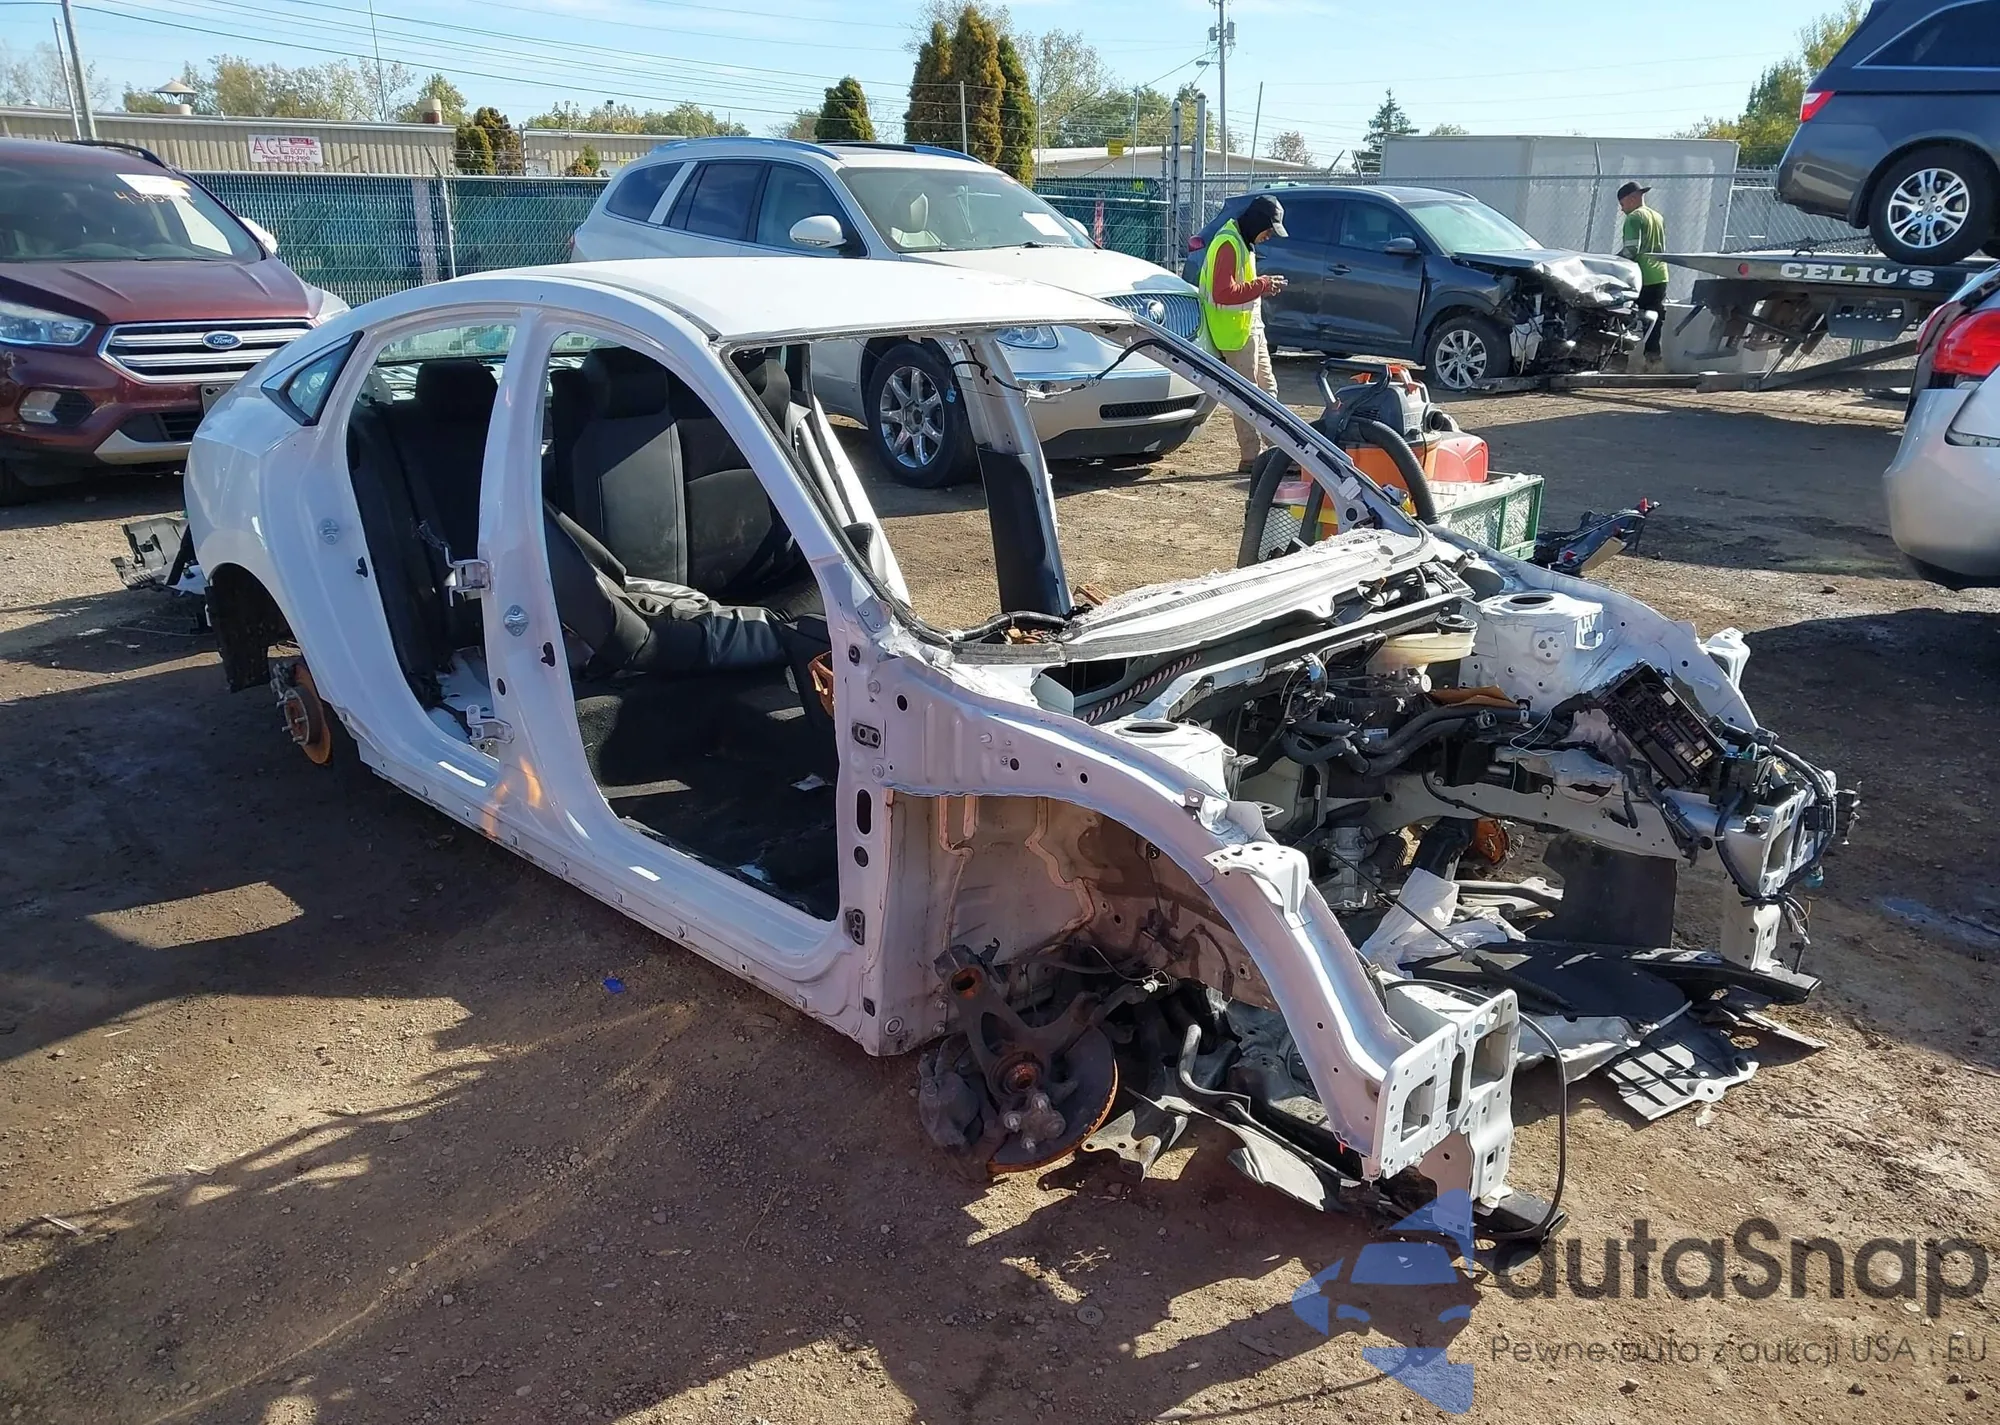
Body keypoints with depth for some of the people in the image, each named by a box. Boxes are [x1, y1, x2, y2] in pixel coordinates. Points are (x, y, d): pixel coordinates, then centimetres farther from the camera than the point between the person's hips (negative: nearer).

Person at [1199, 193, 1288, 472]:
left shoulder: (1243, 242, 14)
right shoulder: (1228, 244, -19)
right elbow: (1223, 292, -27)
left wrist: (1264, 285, 5)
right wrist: (1261, 285, -21)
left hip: (1252, 326, 11)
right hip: (1235, 332, -11)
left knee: (1267, 390, 16)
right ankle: (1251, 457, -3)